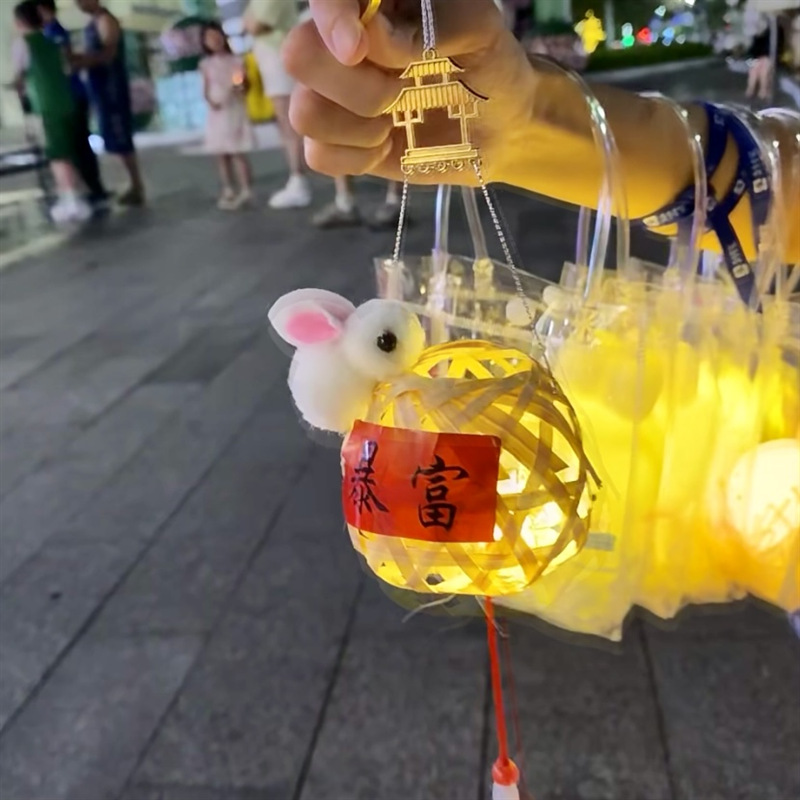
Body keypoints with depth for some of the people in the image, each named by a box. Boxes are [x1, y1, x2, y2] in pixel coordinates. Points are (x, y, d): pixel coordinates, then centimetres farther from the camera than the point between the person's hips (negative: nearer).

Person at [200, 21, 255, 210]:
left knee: (238, 152, -8)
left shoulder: (236, 61, 1)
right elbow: (206, 89, 6)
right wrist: (211, 101, -13)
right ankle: (228, 191, 11)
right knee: (221, 155, 4)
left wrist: (241, 86, -20)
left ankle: (246, 190, -6)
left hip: (235, 111, -3)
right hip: (217, 113, 3)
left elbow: (246, 86, 2)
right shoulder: (206, 65, 7)